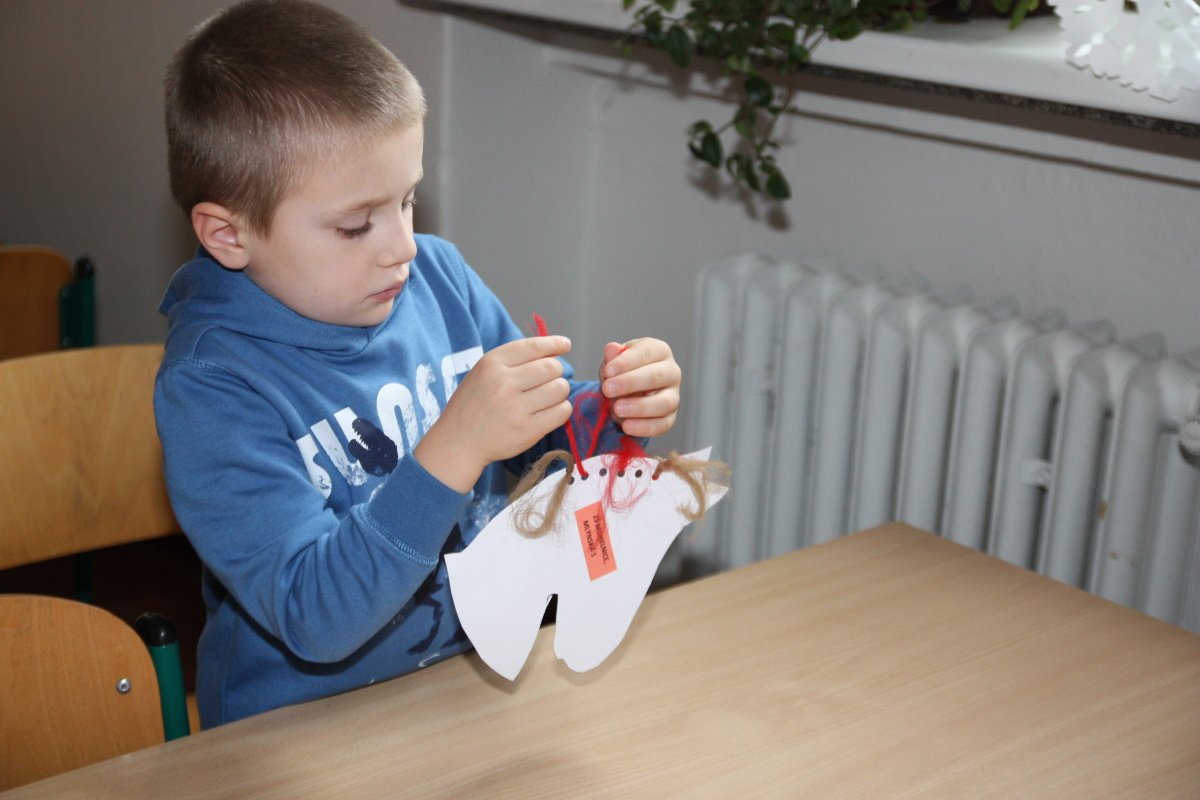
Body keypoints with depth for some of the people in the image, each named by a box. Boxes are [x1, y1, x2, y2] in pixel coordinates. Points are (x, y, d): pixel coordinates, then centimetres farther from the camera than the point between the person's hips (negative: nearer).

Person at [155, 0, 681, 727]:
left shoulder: (438, 276, -3)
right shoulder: (211, 386, -18)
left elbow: (544, 440, 11)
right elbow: (315, 620, -25)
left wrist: (615, 412, -11)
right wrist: (455, 450, -34)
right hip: (306, 729, -3)